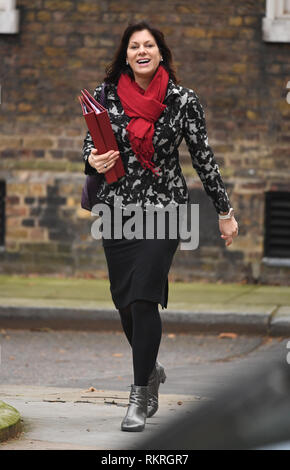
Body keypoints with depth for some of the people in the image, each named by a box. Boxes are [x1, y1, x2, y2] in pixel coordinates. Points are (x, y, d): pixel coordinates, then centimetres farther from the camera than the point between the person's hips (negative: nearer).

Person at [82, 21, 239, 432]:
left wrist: (225, 211, 7)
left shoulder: (183, 100, -2)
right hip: (117, 208, 3)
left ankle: (140, 396, -7)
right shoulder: (107, 95, 2)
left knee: (143, 296, -14)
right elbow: (90, 141, 13)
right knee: (124, 301, 7)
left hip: (164, 208, -3)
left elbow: (203, 157, 4)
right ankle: (151, 370, 35)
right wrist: (93, 159, -12)